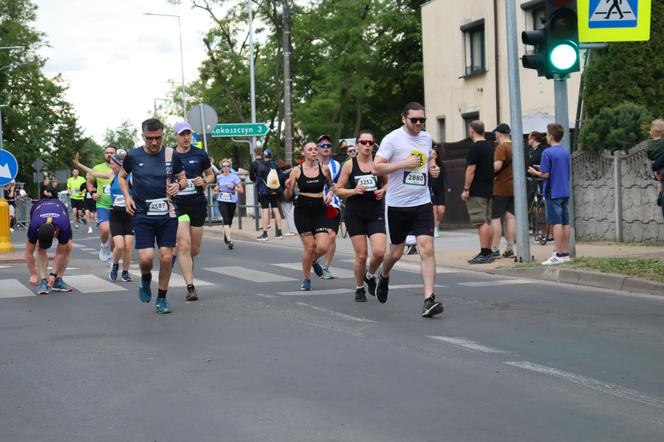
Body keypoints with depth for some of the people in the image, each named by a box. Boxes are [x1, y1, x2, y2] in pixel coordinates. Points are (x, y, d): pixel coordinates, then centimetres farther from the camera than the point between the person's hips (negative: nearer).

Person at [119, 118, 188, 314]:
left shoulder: (172, 155, -1)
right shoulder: (133, 156, -1)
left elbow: (183, 179, 11)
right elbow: (122, 176, 16)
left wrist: (178, 185, -12)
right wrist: (127, 197, 1)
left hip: (167, 214, 1)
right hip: (143, 215, -1)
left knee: (166, 257, -2)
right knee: (145, 257, -12)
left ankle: (162, 298, 16)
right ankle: (145, 280, 23)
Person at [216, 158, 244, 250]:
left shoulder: (234, 177, -4)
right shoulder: (219, 177, 5)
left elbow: (241, 190, -5)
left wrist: (233, 187, -19)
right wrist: (217, 188, 3)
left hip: (232, 202, 0)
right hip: (222, 201, 0)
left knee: (229, 221, 12)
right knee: (226, 220, -16)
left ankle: (225, 236, 39)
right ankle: (229, 240, -23)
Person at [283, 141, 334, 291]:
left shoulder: (324, 169, 2)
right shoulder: (296, 171, -3)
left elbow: (331, 186, 20)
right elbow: (288, 196, 1)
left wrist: (330, 193, -1)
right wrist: (288, 187, -20)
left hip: (320, 211, 2)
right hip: (302, 211, -2)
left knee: (323, 246, -11)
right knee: (309, 246, -2)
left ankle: (314, 261, 26)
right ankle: (306, 279, 18)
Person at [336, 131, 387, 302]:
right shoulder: (349, 165, -2)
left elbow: (388, 183, 18)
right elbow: (338, 190, 2)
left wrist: (383, 191, -3)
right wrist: (353, 191, -15)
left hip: (376, 213, 1)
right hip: (354, 214, -1)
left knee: (379, 252, -13)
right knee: (361, 255, -1)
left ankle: (370, 275, 19)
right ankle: (359, 288, 22)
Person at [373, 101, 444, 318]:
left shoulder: (427, 138, 9)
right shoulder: (392, 138, -8)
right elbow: (376, 168, -13)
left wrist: (433, 168, 7)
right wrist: (404, 163, -20)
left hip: (422, 203, 3)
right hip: (397, 204, -3)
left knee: (427, 249, -12)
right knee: (396, 252, 11)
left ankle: (429, 299, -13)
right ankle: (383, 277, 44)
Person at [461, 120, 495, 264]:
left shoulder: (474, 148, -14)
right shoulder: (490, 147, 14)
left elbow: (471, 170, -18)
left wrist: (466, 189, -14)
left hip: (476, 191, -9)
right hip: (488, 190, 9)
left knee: (481, 222, -11)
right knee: (488, 221, 10)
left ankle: (484, 254, -13)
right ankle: (488, 253, 12)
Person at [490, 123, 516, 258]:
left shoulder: (501, 147, -13)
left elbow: (497, 166, -22)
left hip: (500, 188, -8)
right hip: (514, 187, 8)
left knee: (495, 218, -4)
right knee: (510, 217, 6)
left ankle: (494, 250, -6)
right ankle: (509, 249, 5)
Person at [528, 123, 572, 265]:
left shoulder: (548, 153, -12)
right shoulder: (566, 152, 10)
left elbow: (545, 174, -15)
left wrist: (535, 172, 3)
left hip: (553, 193, -7)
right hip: (565, 192, 7)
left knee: (556, 223, -6)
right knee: (565, 222, 8)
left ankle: (559, 254, -7)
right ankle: (565, 253, 12)